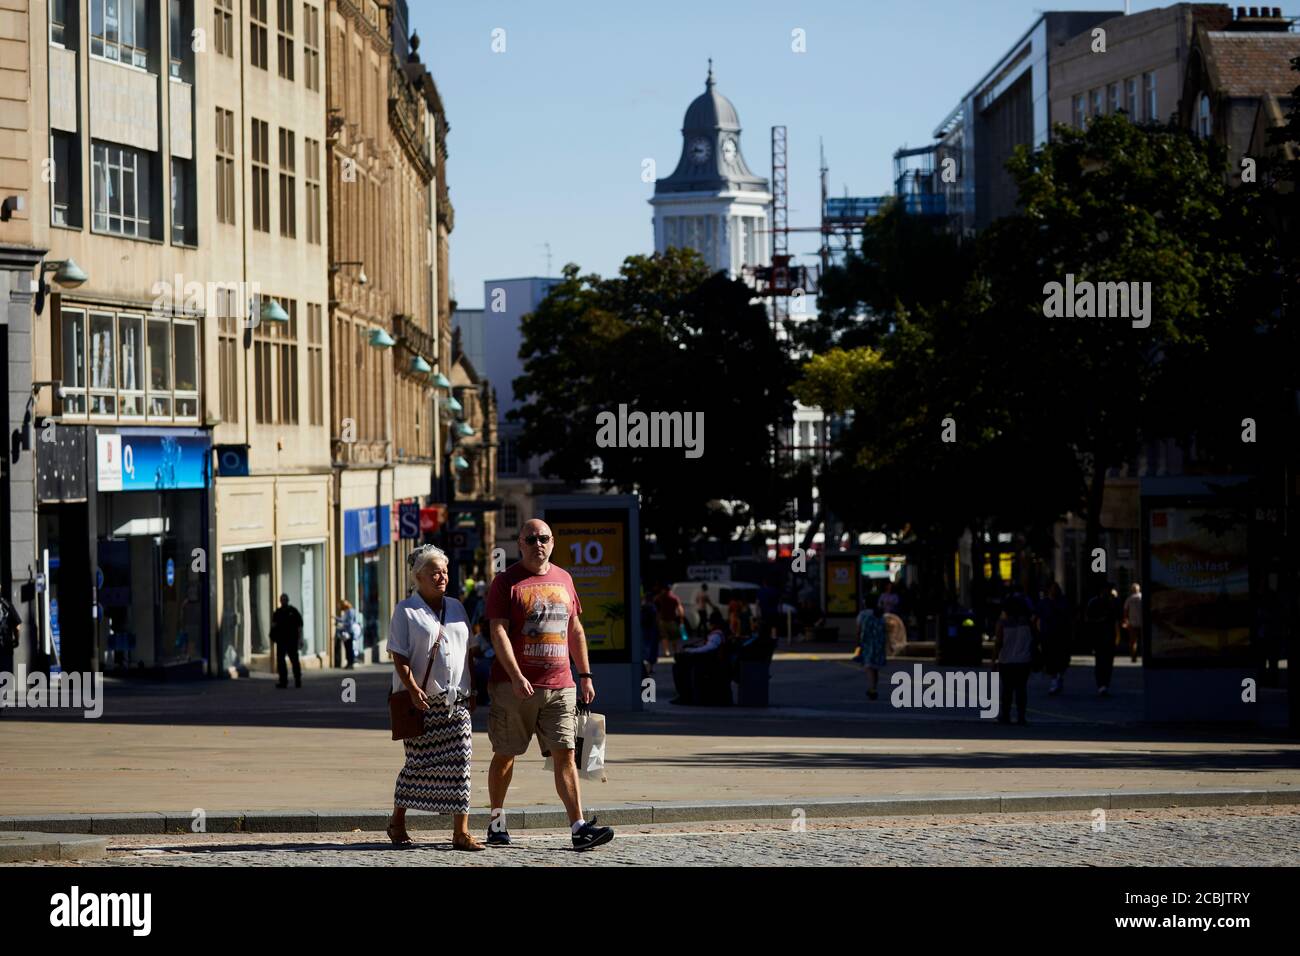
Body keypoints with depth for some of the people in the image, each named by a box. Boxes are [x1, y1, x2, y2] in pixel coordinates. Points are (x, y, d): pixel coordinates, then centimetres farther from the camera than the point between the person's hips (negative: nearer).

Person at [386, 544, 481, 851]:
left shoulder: (456, 607, 15)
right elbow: (399, 656, -7)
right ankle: (397, 822, 21)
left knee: (460, 764, -4)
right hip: (422, 700, -4)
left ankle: (461, 832, -4)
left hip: (456, 699, 4)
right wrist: (412, 688, -20)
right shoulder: (406, 610, -1)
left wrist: (471, 692, 13)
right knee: (418, 763, 1)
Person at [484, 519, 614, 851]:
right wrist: (516, 676, -21)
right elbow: (498, 632, -10)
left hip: (560, 686, 4)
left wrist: (585, 675, 16)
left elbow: (575, 630, 21)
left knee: (565, 754, -4)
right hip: (515, 685, -4)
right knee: (505, 755, 6)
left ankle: (579, 828, -10)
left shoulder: (563, 579, 14)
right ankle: (497, 823, 20)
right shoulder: (506, 581, -2)